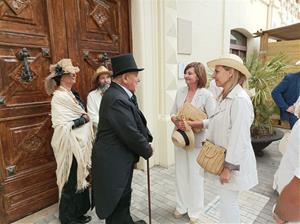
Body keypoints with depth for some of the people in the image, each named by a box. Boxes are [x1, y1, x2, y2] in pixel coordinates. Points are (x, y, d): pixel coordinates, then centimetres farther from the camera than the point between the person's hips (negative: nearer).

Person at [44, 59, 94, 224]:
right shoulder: (59, 97, -18)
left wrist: (85, 118, -3)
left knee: (80, 179, 19)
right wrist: (84, 118, -17)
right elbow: (61, 125, -26)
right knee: (71, 182, 8)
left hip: (80, 144, 9)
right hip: (70, 147, -9)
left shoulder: (70, 94, 9)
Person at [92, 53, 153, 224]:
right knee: (117, 202, 10)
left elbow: (138, 121, 8)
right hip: (114, 161, -10)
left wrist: (147, 139, -3)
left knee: (123, 197, 27)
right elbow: (131, 134, -25)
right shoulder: (117, 99, -28)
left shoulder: (123, 95, 5)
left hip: (119, 158, 10)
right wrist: (147, 150, -8)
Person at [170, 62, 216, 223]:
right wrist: (177, 122, -15)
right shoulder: (180, 92, 2)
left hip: (197, 140, -4)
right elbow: (173, 113, 6)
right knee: (180, 173, 15)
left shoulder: (206, 95, -12)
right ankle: (181, 206, 35)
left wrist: (192, 124, -23)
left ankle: (194, 210, 31)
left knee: (195, 175, 9)